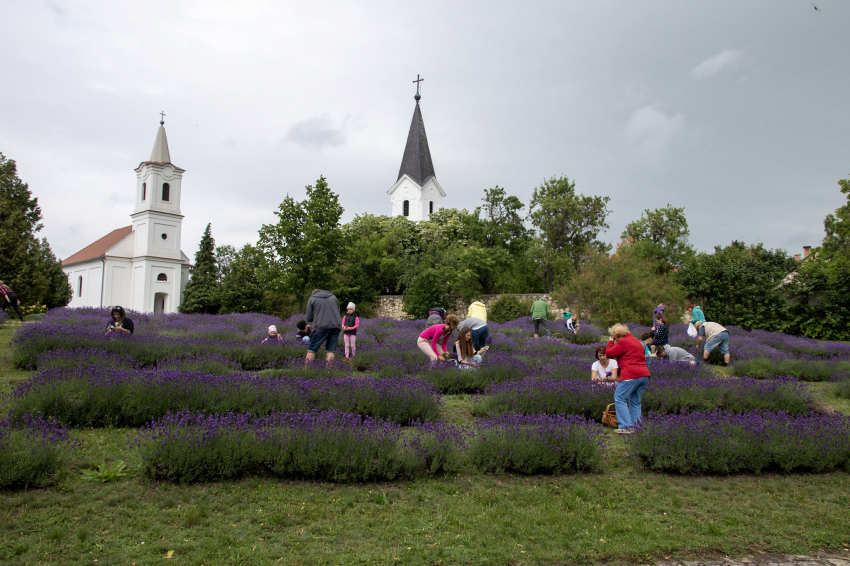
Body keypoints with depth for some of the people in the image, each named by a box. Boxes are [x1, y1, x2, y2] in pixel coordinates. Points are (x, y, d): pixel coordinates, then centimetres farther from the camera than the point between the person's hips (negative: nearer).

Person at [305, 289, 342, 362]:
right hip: (336, 326, 3)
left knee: (311, 349, 3)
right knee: (330, 350, 4)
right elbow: (338, 313, 23)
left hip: (322, 326, -3)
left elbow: (309, 318, 9)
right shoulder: (333, 297, 22)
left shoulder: (312, 299, 11)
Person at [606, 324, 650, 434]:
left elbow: (609, 353, -6)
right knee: (635, 402, 14)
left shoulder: (623, 342, -5)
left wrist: (611, 342, 9)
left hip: (631, 375, -9)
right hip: (644, 374, 9)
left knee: (619, 399, -5)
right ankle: (635, 425, 10)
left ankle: (625, 426, -12)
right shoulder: (637, 342, 24)